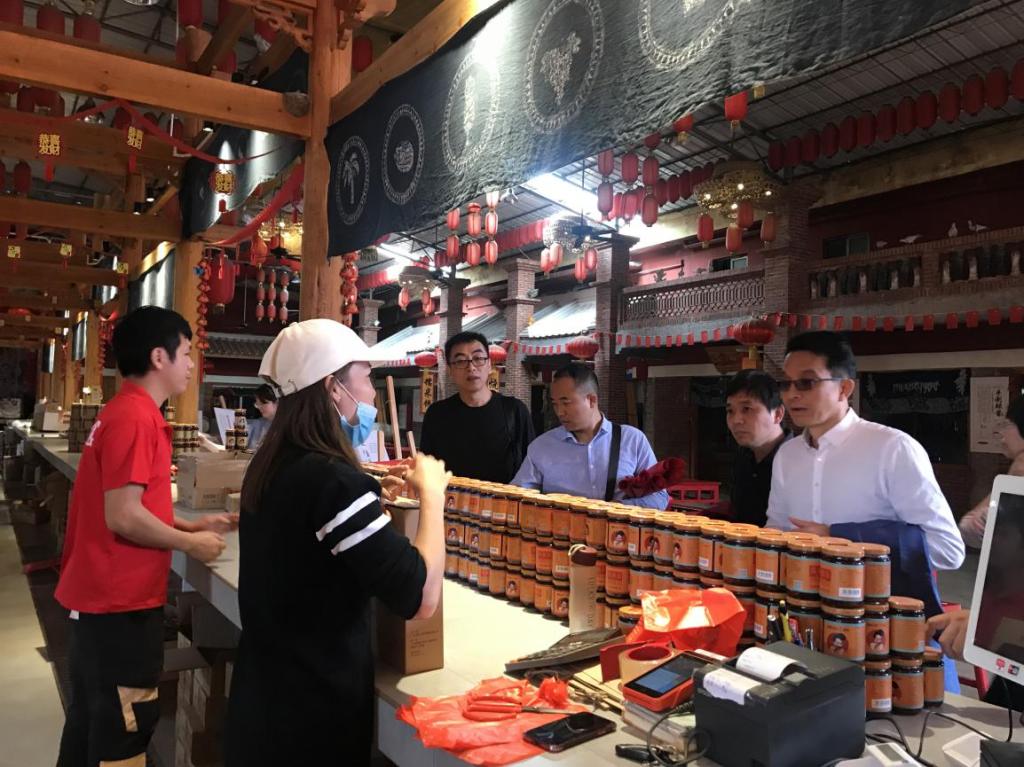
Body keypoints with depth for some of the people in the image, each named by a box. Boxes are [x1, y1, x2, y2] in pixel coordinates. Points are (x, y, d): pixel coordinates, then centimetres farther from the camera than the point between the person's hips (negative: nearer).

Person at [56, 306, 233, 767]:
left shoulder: (122, 412, 11)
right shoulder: (136, 417, -21)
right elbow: (123, 517, -25)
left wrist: (191, 525, 11)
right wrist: (190, 544, -13)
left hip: (102, 595, 10)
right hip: (119, 600, -10)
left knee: (92, 716, 23)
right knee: (122, 728, 5)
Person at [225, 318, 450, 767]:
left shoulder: (269, 466, 1)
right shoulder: (333, 479, -26)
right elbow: (420, 599, -28)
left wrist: (373, 494, 15)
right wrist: (432, 493, -17)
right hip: (315, 706, -8)